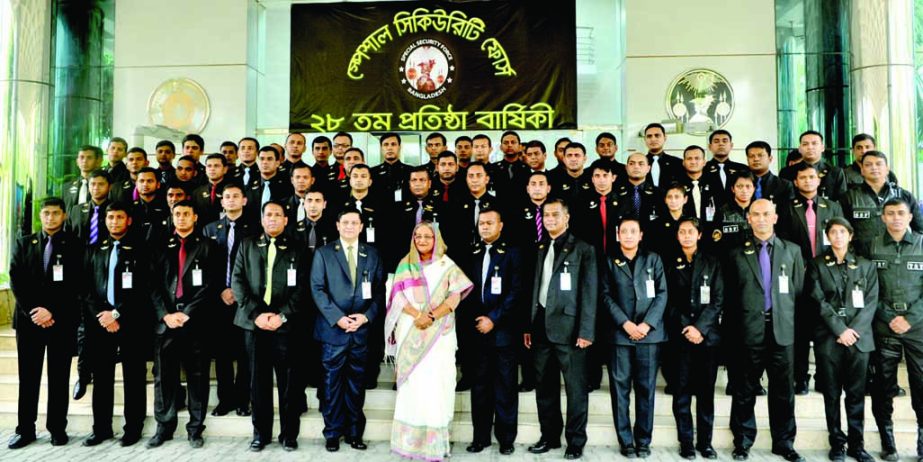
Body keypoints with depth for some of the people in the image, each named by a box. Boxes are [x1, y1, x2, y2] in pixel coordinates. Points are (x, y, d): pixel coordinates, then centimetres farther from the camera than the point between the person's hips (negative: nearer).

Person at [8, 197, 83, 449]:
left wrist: (52, 312, -12)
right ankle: (25, 429, 15)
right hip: (29, 318, 2)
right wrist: (32, 311, -8)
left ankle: (58, 428, 11)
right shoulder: (24, 243, 11)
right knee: (28, 377, 6)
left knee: (59, 377, 4)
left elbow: (75, 285, -4)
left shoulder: (75, 245, 2)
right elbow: (16, 281, 4)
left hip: (62, 320, -2)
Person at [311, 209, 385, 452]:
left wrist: (366, 316, -8)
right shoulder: (323, 253, 4)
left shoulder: (373, 254, 10)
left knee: (357, 384, 9)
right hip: (333, 329, -2)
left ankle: (354, 433, 19)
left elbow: (379, 291, 6)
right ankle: (333, 433, 17)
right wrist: (337, 318, -12)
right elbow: (318, 290, -3)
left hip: (362, 329, 2)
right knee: (333, 383, 5)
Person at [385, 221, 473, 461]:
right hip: (411, 331, 1)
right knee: (412, 384, 0)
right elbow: (399, 296, 0)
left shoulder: (447, 266, 6)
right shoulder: (405, 264, 9)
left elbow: (455, 296, -3)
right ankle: (410, 440, 8)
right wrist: (418, 315, -16)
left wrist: (432, 316, -17)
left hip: (440, 333, -1)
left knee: (437, 384, -4)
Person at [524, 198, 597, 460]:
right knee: (545, 387, 13)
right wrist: (528, 326, 9)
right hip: (541, 326, 6)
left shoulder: (583, 249, -2)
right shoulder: (540, 249, 15)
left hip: (568, 327, -5)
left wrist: (586, 331, -13)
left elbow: (589, 293, -7)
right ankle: (549, 436, 25)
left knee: (575, 388, 3)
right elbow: (534, 289, 14)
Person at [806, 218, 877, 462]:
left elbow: (871, 301, 3)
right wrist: (840, 330, -11)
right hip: (829, 338, -1)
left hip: (859, 337, 1)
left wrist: (854, 329, -10)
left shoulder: (866, 265, 11)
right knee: (832, 394, 4)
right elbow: (818, 301, -2)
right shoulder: (817, 264, 5)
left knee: (856, 394, 6)